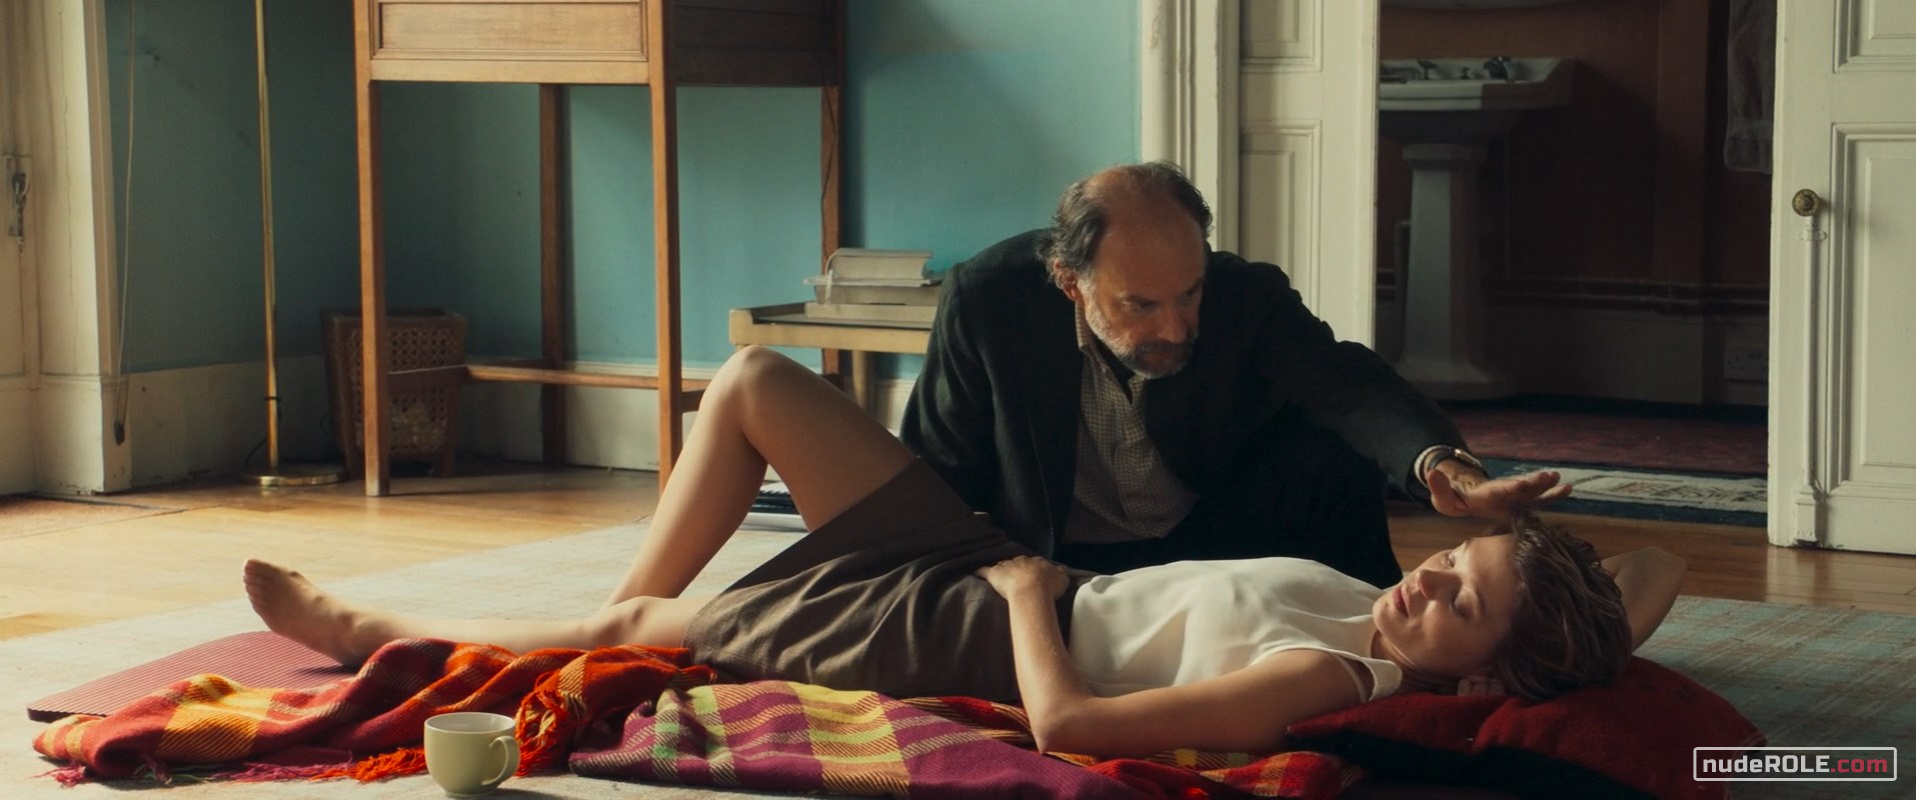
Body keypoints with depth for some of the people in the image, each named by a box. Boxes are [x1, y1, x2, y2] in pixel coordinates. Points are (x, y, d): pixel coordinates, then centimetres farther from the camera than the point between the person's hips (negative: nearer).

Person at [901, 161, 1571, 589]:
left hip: (1212, 533, 0)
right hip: (1058, 564, 1)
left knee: (1332, 457, -26)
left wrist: (1442, 465, -59)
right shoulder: (986, 302, -22)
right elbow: (934, 470, -10)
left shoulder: (1247, 297, -21)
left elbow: (1346, 384, -37)